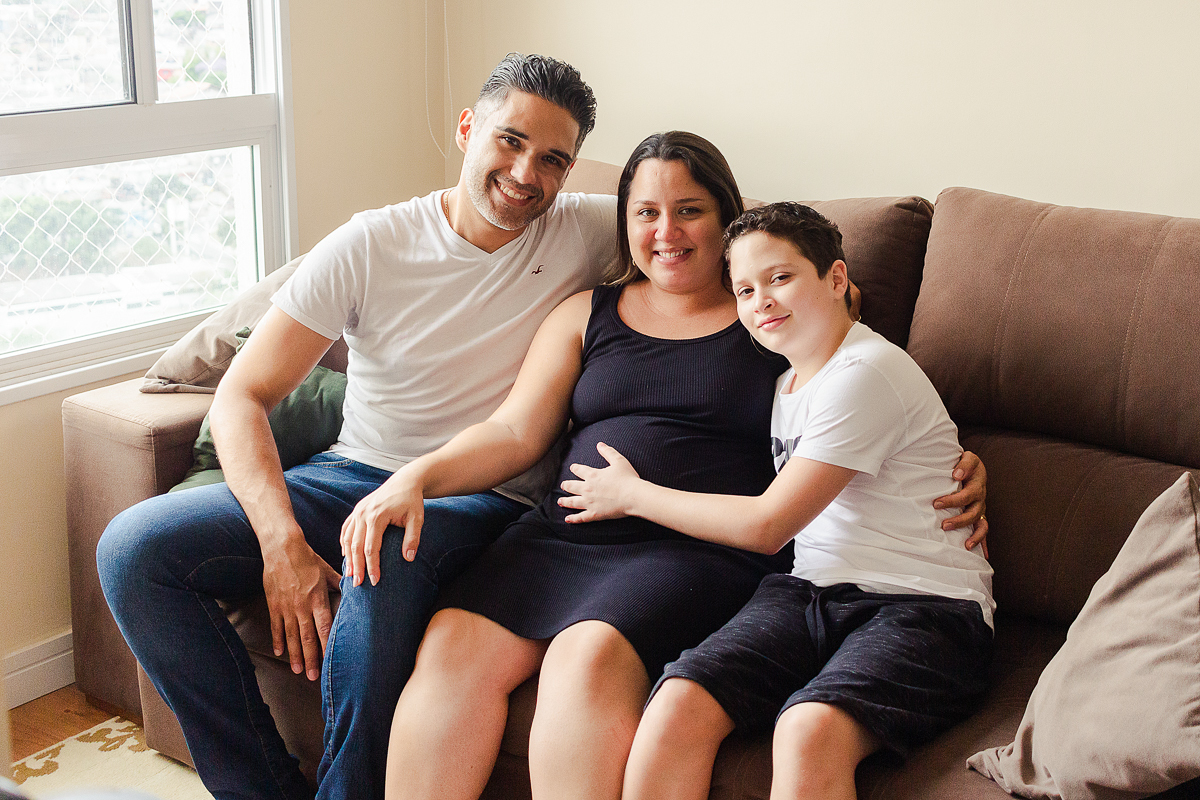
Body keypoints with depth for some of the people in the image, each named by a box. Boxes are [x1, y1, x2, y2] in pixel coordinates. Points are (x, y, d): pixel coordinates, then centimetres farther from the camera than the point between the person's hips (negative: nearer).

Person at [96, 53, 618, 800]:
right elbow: (241, 396, -6)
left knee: (386, 550, -38)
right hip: (352, 478, 3)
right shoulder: (370, 245, -3)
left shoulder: (585, 231, -2)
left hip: (485, 505, -3)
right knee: (134, 549, -14)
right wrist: (282, 542, -23)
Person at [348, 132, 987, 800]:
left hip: (702, 550, -4)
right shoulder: (587, 315, 21)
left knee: (588, 658, -32)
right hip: (565, 534, 4)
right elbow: (515, 433, 14)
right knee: (453, 645, -22)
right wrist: (416, 478, -2)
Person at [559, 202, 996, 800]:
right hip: (810, 592, 7)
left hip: (925, 604, -6)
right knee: (678, 706, -22)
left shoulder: (866, 372, -8)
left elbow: (767, 526, -9)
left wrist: (632, 494, 2)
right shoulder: (786, 379, 19)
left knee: (809, 733, -36)